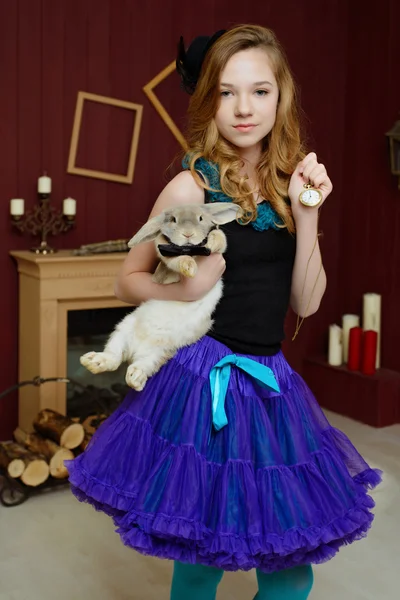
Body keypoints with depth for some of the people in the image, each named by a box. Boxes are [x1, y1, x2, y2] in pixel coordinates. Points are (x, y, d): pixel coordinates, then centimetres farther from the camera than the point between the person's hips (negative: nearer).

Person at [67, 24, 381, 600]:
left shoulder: (289, 184, 5)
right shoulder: (193, 186, -7)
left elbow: (306, 302, 1)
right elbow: (128, 280, 0)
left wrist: (306, 213, -10)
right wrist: (184, 289, -19)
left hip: (271, 381, 5)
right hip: (205, 381, -4)